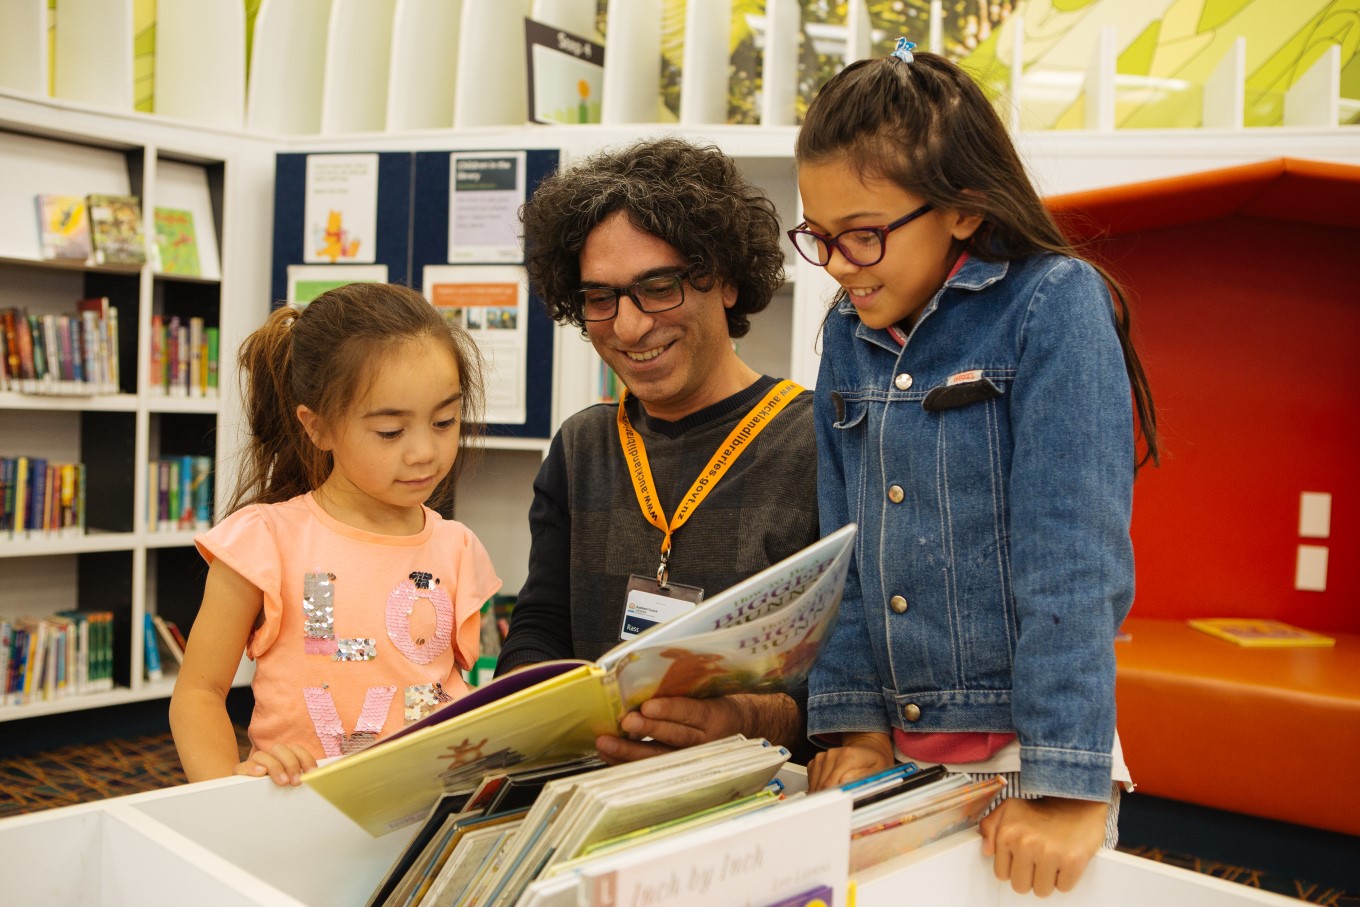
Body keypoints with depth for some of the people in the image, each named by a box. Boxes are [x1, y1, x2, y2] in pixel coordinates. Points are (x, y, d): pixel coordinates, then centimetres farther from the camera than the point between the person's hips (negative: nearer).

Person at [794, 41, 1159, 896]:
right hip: (894, 749, 5)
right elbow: (842, 547, 6)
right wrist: (855, 722, 0)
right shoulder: (849, 333, 4)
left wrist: (1065, 784, -22)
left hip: (1019, 752, -5)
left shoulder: (1054, 305, -13)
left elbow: (1073, 557, -20)